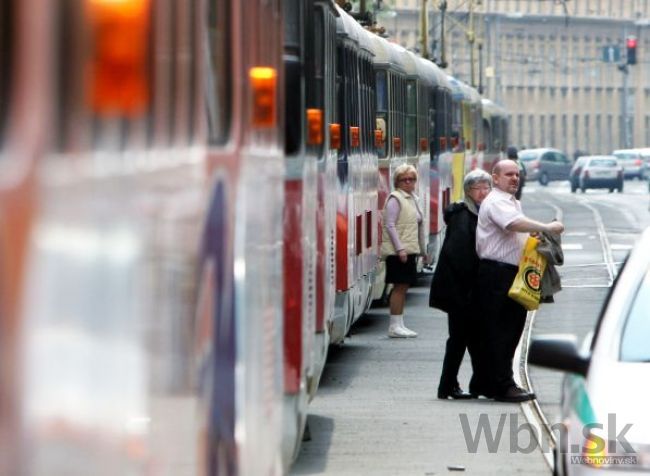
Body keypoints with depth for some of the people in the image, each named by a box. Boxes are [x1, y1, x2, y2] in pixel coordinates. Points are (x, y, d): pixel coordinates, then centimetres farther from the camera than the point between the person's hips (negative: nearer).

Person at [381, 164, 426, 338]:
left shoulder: (413, 198, 16)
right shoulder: (395, 198, -9)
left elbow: (419, 225, 22)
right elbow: (390, 225, -15)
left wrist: (422, 250, 21)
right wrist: (400, 248, -20)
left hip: (410, 250, 8)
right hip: (398, 251, -8)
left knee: (403, 287, 10)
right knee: (399, 286, -7)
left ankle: (399, 325, 14)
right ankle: (395, 326, -4)